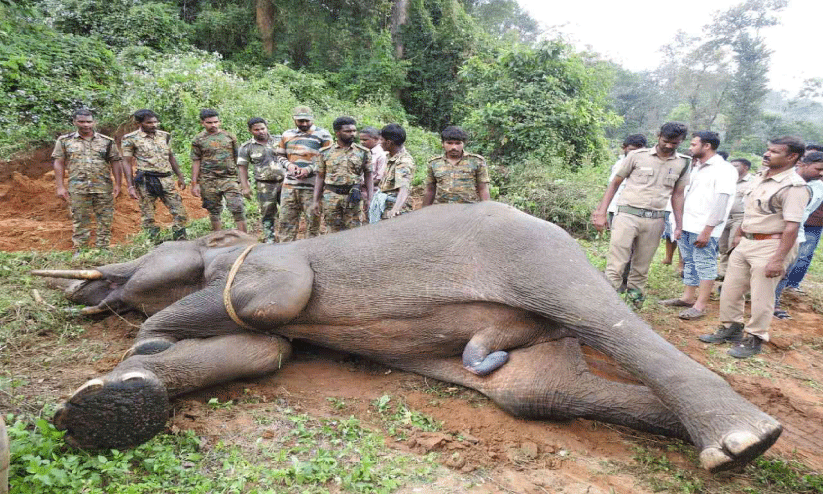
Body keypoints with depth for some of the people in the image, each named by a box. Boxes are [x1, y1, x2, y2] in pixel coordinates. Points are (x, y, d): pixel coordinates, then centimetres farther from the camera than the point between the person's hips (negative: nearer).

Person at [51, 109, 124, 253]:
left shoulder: (107, 141, 9)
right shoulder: (64, 141, 8)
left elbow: (116, 163, 7)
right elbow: (58, 163, 6)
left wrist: (118, 184, -1)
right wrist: (60, 187, -2)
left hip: (104, 188, 1)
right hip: (77, 188, 0)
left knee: (105, 220, 3)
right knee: (79, 221, 3)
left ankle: (103, 250, 13)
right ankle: (79, 252, 11)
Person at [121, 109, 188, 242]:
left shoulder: (165, 136, 12)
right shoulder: (131, 139, -1)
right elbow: (127, 162, -1)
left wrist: (180, 177, 17)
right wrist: (130, 185, -9)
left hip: (166, 179, 4)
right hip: (145, 181, -4)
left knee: (179, 211, 0)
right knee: (148, 216, 1)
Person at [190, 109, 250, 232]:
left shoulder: (229, 137, 8)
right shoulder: (198, 140, 6)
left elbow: (239, 159, 9)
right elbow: (196, 162, 7)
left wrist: (245, 183, 4)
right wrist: (194, 184, 1)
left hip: (230, 178, 0)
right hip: (209, 182, 1)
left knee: (238, 209, -9)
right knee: (214, 212, 7)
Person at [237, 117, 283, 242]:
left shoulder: (279, 140, 8)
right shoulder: (246, 147, 2)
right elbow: (242, 168, 2)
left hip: (283, 182, 2)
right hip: (265, 186, -2)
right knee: (267, 214, 3)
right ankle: (269, 239, 14)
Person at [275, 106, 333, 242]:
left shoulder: (322, 134, 1)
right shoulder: (287, 135, 15)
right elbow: (280, 155, 22)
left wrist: (309, 169, -14)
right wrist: (289, 165, -1)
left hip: (312, 186, -4)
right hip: (289, 186, 4)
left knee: (313, 221, 0)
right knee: (286, 221, 6)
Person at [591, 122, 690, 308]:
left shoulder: (682, 164, 9)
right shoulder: (638, 156, 0)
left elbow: (677, 195, 16)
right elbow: (615, 183, 4)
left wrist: (678, 226, 11)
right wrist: (601, 212, -3)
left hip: (655, 221, 3)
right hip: (628, 215, -3)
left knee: (641, 268, 11)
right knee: (615, 266, -9)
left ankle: (634, 300, 24)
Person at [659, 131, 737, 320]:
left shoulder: (724, 170, -9)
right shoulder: (697, 168, 18)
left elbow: (721, 203, -15)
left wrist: (707, 230, -19)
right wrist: (679, 224, 13)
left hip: (704, 229, -9)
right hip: (686, 226, 9)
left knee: (705, 265, -4)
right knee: (690, 263, 14)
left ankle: (700, 306, -1)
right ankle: (688, 297, 24)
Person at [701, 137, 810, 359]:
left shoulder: (794, 186, -18)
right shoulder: (761, 176, 9)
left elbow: (792, 227, -22)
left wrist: (778, 259, -24)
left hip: (770, 245, -8)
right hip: (747, 242, 8)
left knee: (761, 297, 2)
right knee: (730, 289, 14)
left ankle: (753, 338, 18)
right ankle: (730, 328, 31)